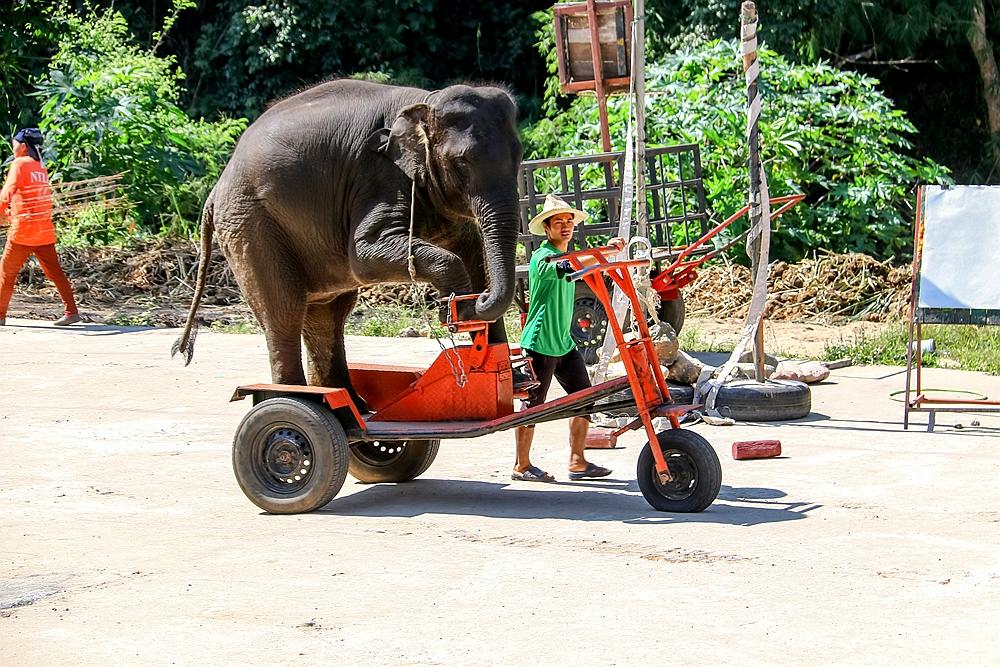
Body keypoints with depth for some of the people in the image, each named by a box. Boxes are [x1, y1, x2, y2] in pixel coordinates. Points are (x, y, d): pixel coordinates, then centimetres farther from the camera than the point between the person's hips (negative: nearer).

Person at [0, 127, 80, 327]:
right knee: (55, 271, 6)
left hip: (23, 231, -6)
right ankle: (71, 311, -1)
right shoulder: (41, 168, 16)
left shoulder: (19, 164, -6)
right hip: (45, 231, 7)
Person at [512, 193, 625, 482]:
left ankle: (577, 463, 12)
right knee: (534, 404, -1)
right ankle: (522, 466, 9)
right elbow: (566, 267, -35)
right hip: (540, 342, -9)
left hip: (564, 342, 9)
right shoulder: (542, 258, -14)